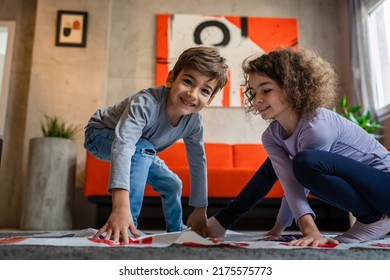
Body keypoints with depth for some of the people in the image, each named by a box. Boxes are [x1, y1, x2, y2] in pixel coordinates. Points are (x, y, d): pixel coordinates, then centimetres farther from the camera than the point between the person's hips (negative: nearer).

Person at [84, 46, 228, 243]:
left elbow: (198, 162, -10)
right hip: (100, 134, -6)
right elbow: (122, 146, -54)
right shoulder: (146, 103, -42)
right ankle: (127, 228, -30)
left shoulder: (194, 121, -20)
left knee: (172, 184, 8)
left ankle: (176, 231, 34)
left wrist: (200, 211, -8)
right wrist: (121, 206, -65)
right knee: (143, 149, -36)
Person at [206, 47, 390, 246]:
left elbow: (301, 181, -20)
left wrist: (280, 225, -14)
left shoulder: (318, 127, -28)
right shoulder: (271, 137, -7)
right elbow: (291, 184, -15)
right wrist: (309, 229, -22)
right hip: (349, 182, 7)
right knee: (275, 164, 6)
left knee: (306, 162, -31)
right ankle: (222, 222, 12)